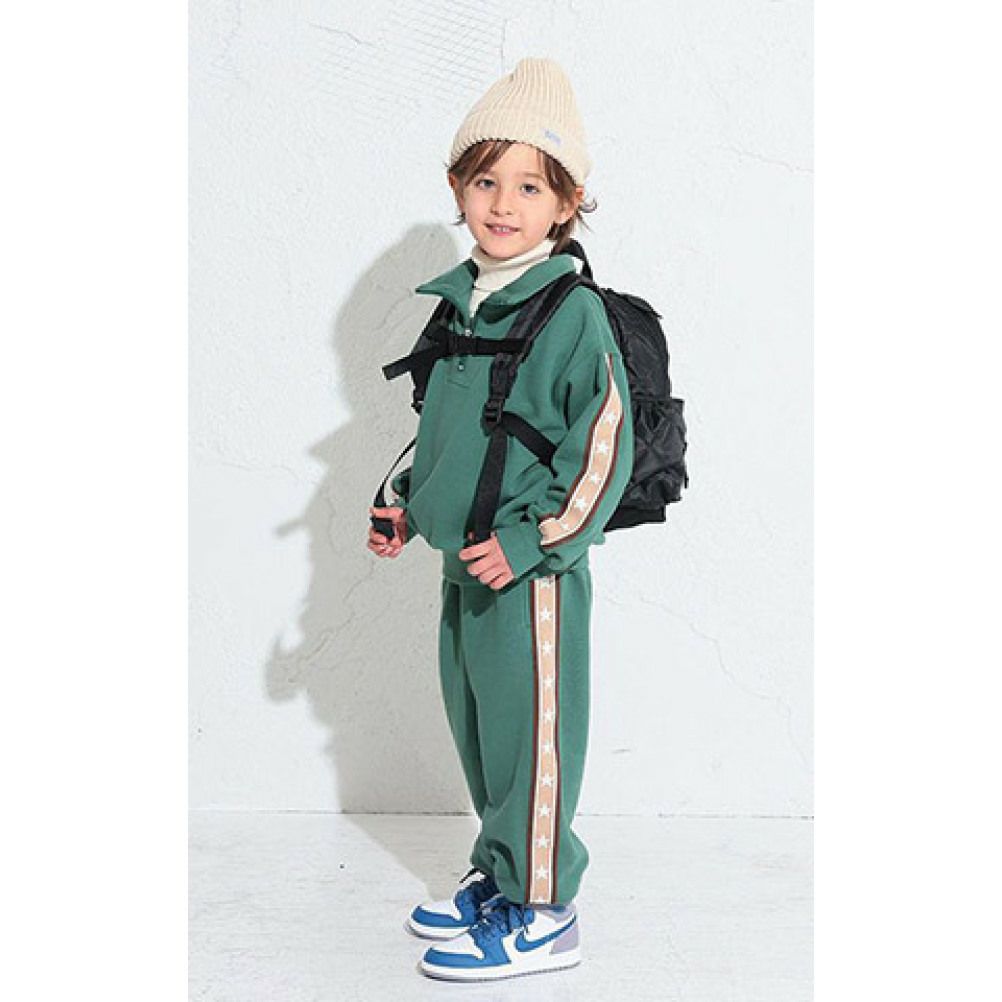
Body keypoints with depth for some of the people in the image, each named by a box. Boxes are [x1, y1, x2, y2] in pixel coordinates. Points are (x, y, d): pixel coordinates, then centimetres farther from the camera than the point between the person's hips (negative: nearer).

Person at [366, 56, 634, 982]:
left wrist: (531, 541, -18)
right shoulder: (457, 304, 9)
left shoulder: (575, 313, -14)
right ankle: (499, 872, 36)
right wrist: (411, 507, 14)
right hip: (462, 562, 8)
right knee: (476, 726, 18)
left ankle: (541, 913, 16)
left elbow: (606, 448, -15)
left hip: (533, 570, -8)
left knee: (531, 734, 1)